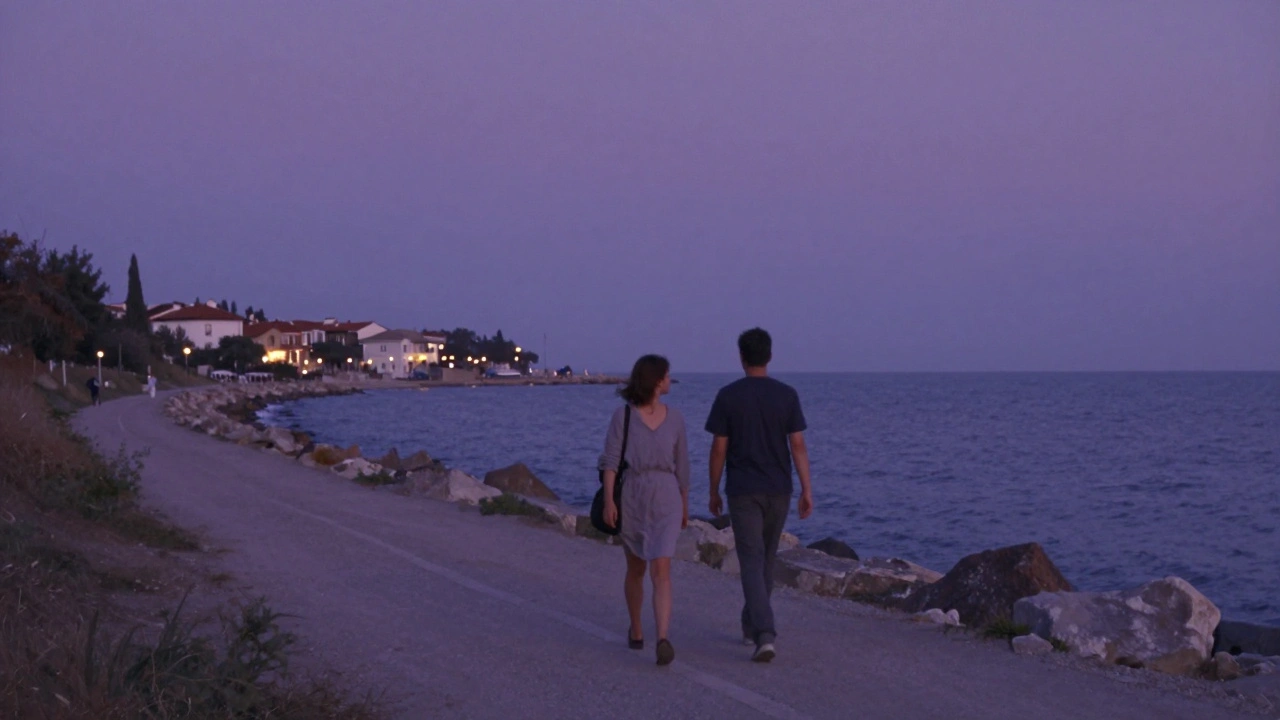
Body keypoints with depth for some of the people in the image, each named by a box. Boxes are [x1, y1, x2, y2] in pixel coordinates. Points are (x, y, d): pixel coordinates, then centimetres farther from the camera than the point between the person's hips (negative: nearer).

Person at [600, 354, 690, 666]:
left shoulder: (674, 417, 5)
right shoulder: (623, 415, -4)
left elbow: (681, 464, 13)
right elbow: (610, 459, -9)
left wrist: (685, 506, 19)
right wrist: (608, 501, -19)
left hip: (666, 500, 1)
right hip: (632, 497, 0)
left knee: (661, 570, -15)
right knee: (635, 569, 15)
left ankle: (663, 641, -26)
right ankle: (635, 629, 37)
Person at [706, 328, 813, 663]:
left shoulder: (728, 396, -7)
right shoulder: (787, 395, -2)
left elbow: (719, 449, -5)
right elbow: (798, 446, -5)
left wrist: (713, 492, 5)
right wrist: (807, 490, -1)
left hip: (742, 492, -3)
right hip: (778, 491, 3)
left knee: (752, 562, -5)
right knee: (766, 560, 18)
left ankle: (764, 634, -20)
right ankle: (752, 625, 30)